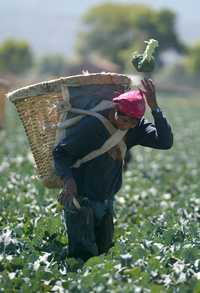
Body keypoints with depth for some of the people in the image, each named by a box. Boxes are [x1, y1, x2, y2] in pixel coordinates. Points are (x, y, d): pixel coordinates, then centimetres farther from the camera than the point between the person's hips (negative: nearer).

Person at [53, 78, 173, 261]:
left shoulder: (136, 127, -5)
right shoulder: (92, 125, -20)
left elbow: (165, 142, -17)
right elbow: (60, 152, -14)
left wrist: (154, 107, -26)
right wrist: (68, 179, -33)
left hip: (106, 202, 6)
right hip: (81, 200, -6)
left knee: (103, 249, 17)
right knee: (84, 254, -15)